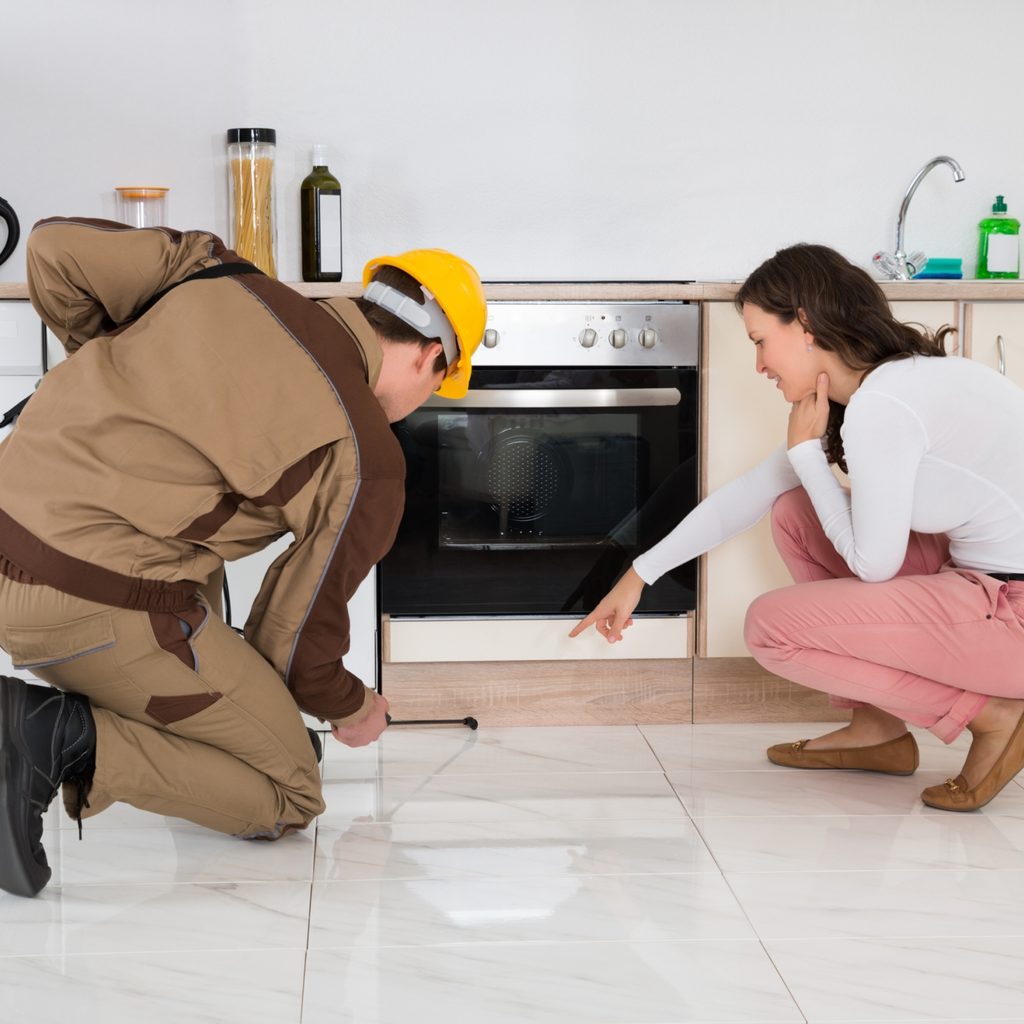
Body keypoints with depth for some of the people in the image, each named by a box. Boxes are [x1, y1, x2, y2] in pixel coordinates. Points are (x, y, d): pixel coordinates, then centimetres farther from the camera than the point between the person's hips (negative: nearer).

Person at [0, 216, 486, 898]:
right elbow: (298, 631, 1)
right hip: (94, 609, -8)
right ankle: (63, 738, -10)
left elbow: (56, 247, 8)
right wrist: (352, 710, 23)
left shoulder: (223, 277, 7)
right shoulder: (365, 463, -7)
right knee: (289, 800, 6)